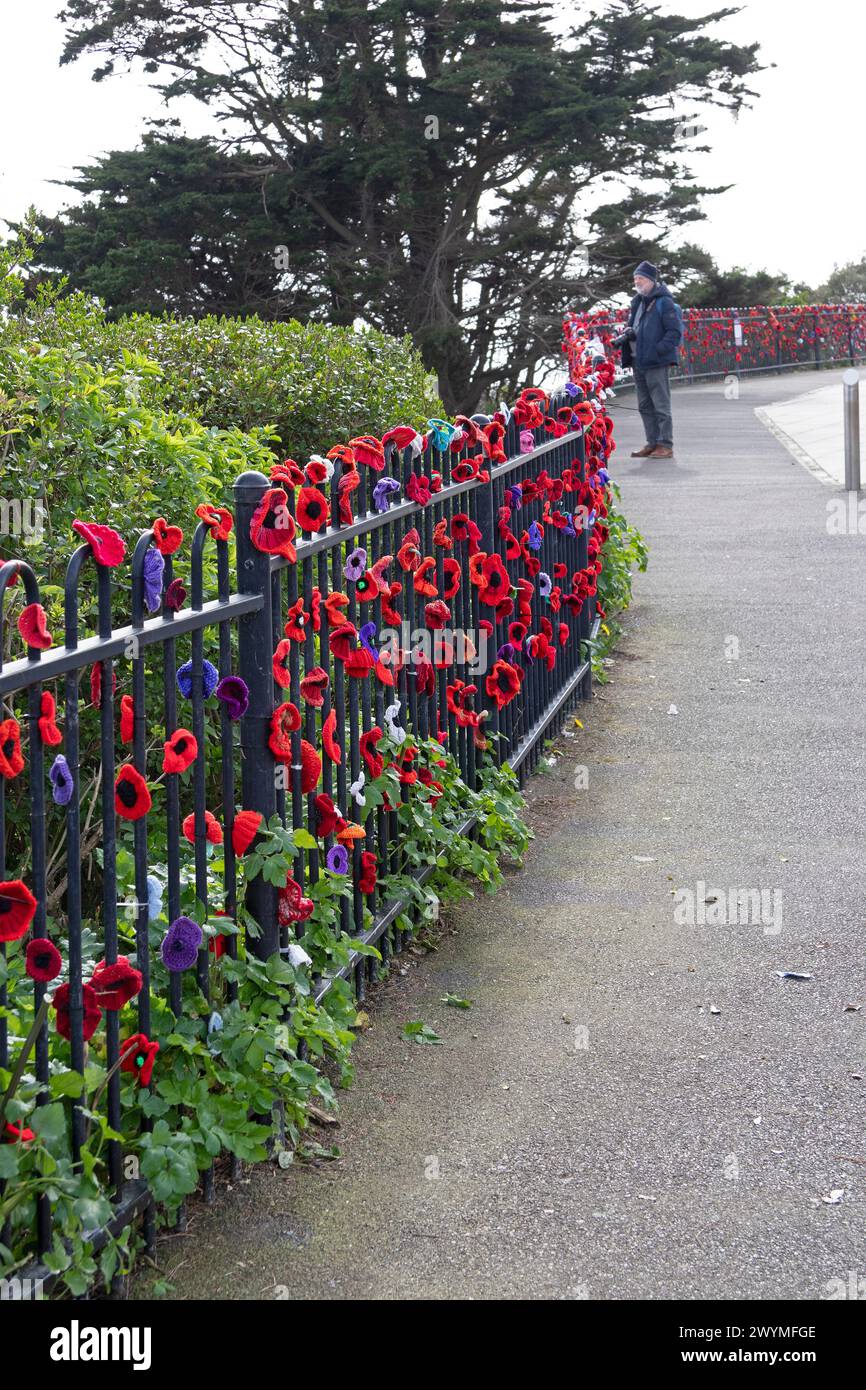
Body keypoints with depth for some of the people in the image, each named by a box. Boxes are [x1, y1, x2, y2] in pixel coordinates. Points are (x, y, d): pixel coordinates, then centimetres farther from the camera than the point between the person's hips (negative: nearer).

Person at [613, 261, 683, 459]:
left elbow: (675, 332, -14)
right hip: (638, 361, 9)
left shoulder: (664, 302, -10)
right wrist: (625, 336, 5)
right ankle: (652, 443, 20)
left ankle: (665, 445, -1)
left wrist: (658, 350, -21)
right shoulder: (638, 302, 15)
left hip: (656, 363, -9)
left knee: (661, 405, -5)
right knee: (645, 406, 13)